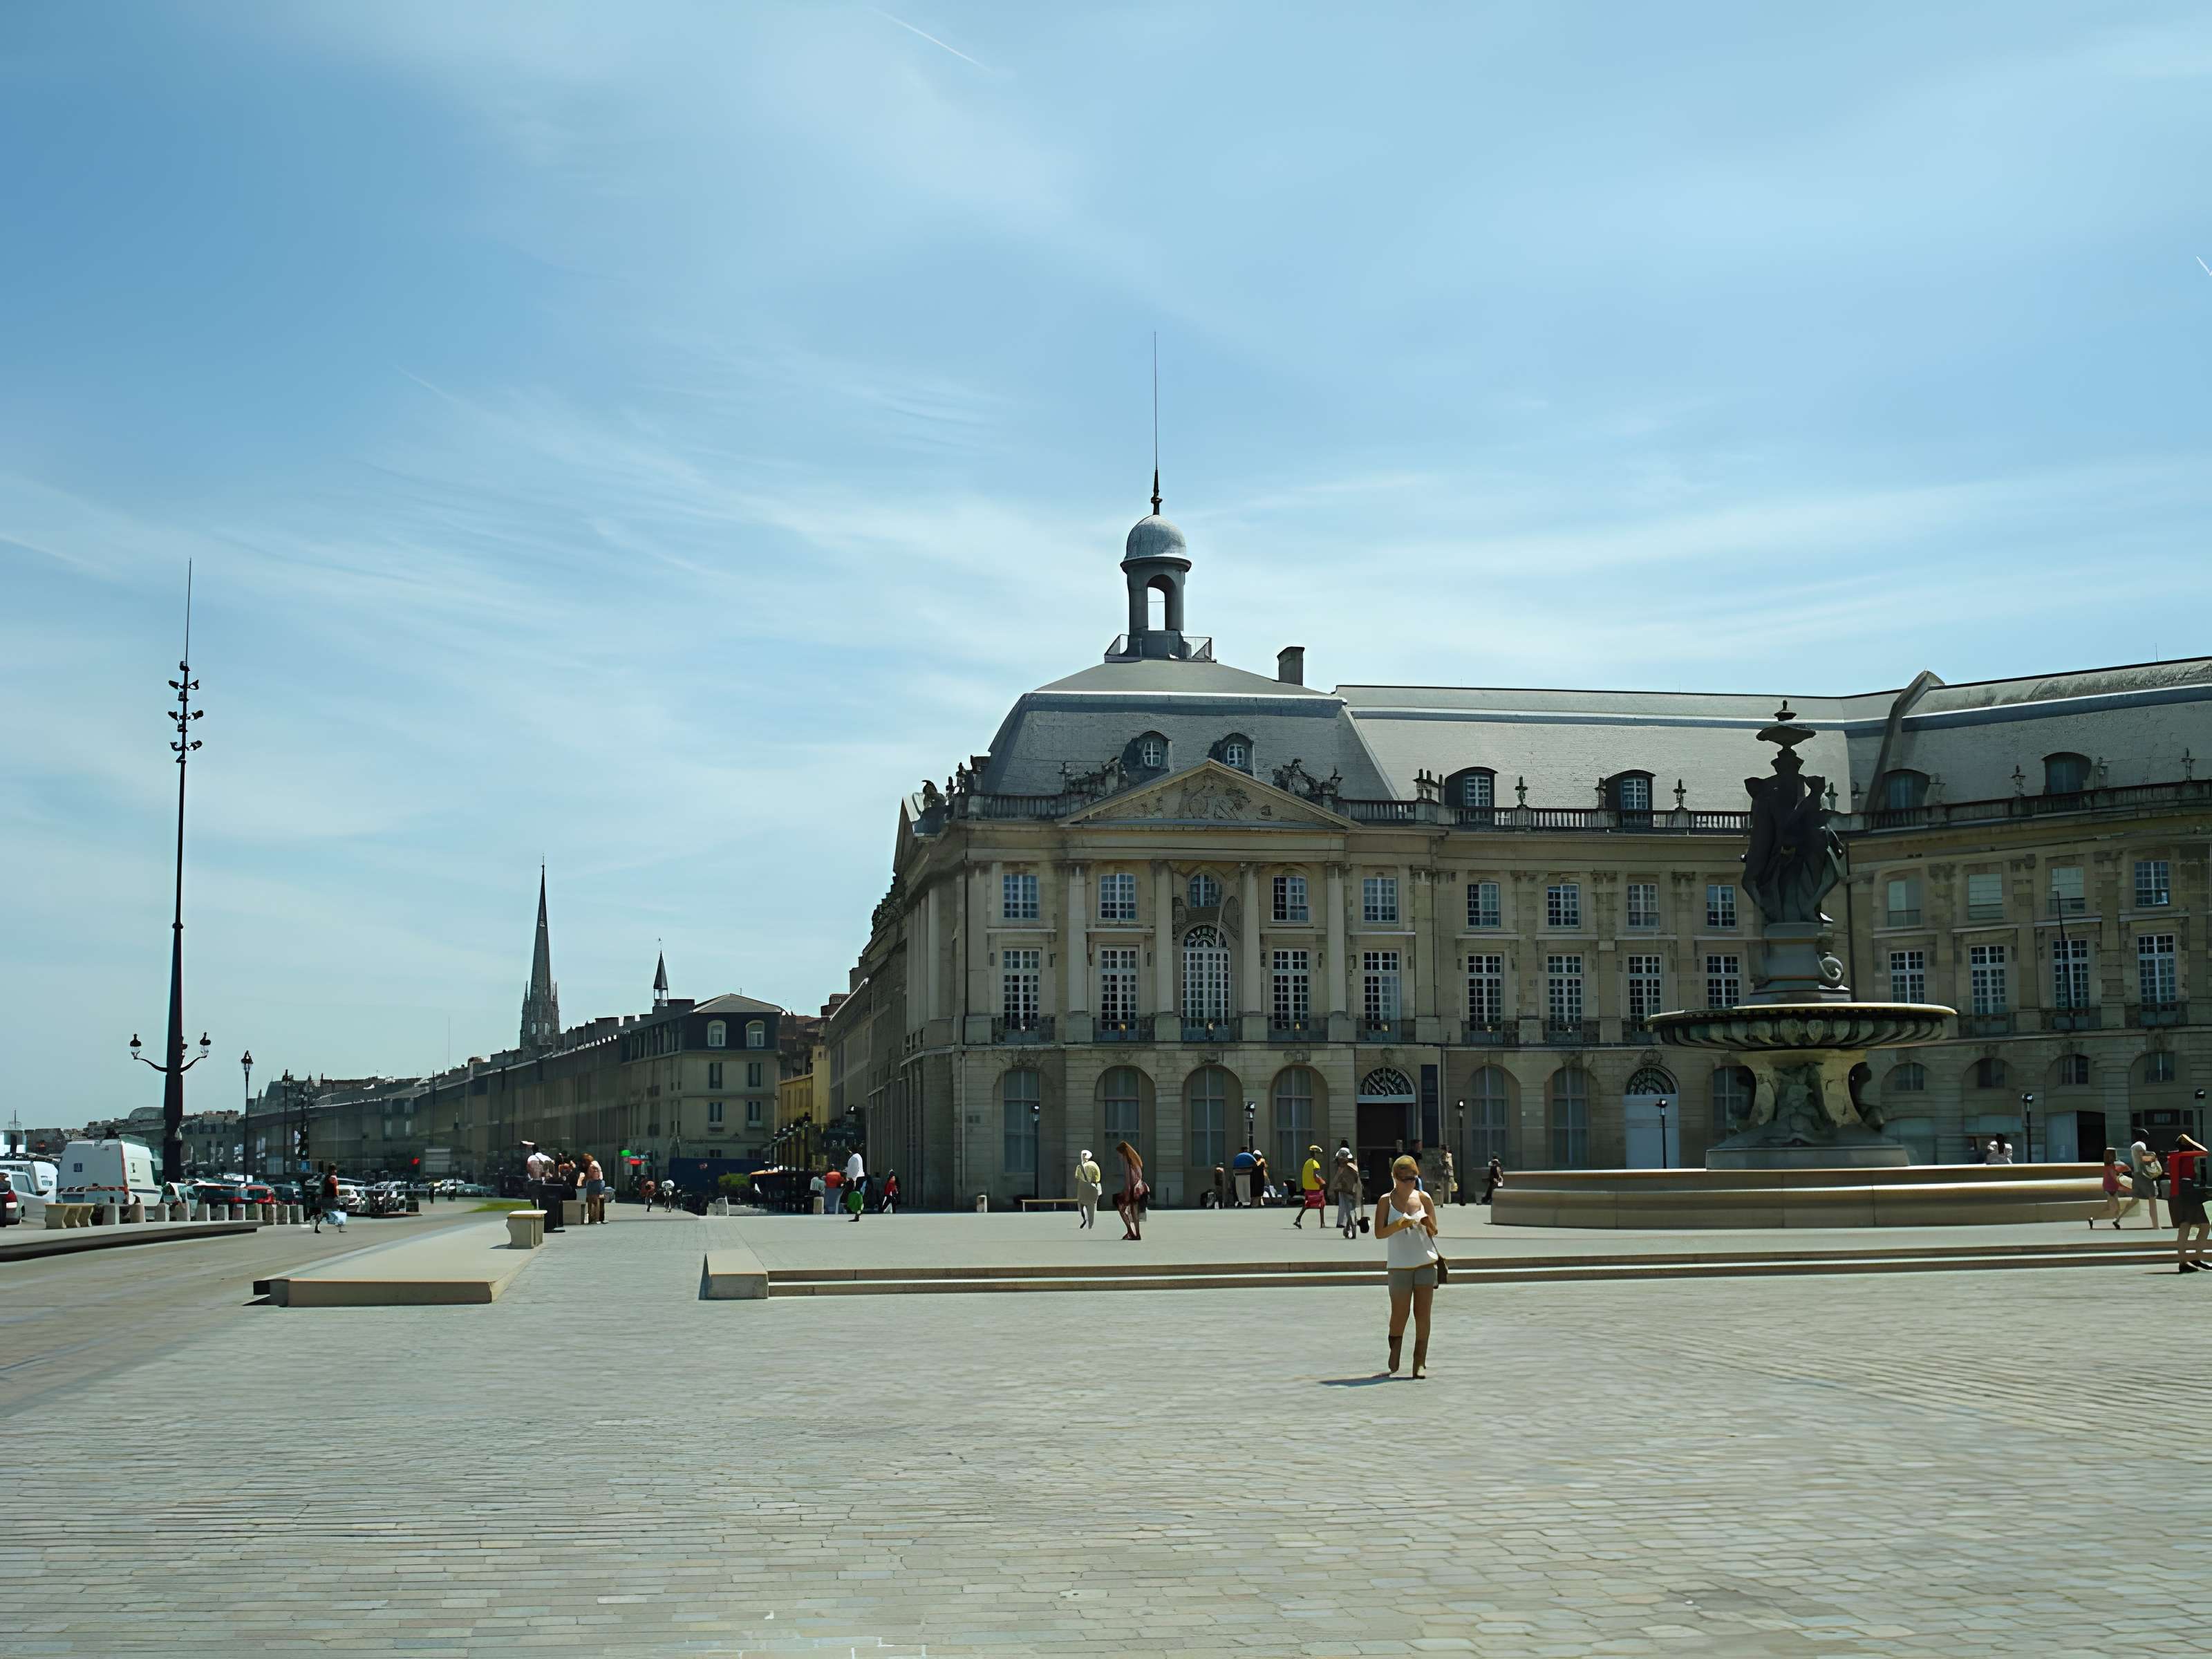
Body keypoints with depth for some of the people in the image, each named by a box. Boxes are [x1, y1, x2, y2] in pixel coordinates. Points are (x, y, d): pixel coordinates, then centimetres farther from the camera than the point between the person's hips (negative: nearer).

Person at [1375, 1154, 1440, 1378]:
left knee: (1422, 1314, -2)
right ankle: (1394, 1364, 19)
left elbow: (1434, 1232, 10)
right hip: (1399, 1265, -2)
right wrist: (1397, 1226, -21)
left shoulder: (1424, 1198, 6)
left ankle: (1420, 1362, 2)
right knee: (1399, 1314, 0)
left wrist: (1429, 1225, -13)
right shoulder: (1386, 1201, 0)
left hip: (1426, 1263, 2)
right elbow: (1379, 1233, -4)